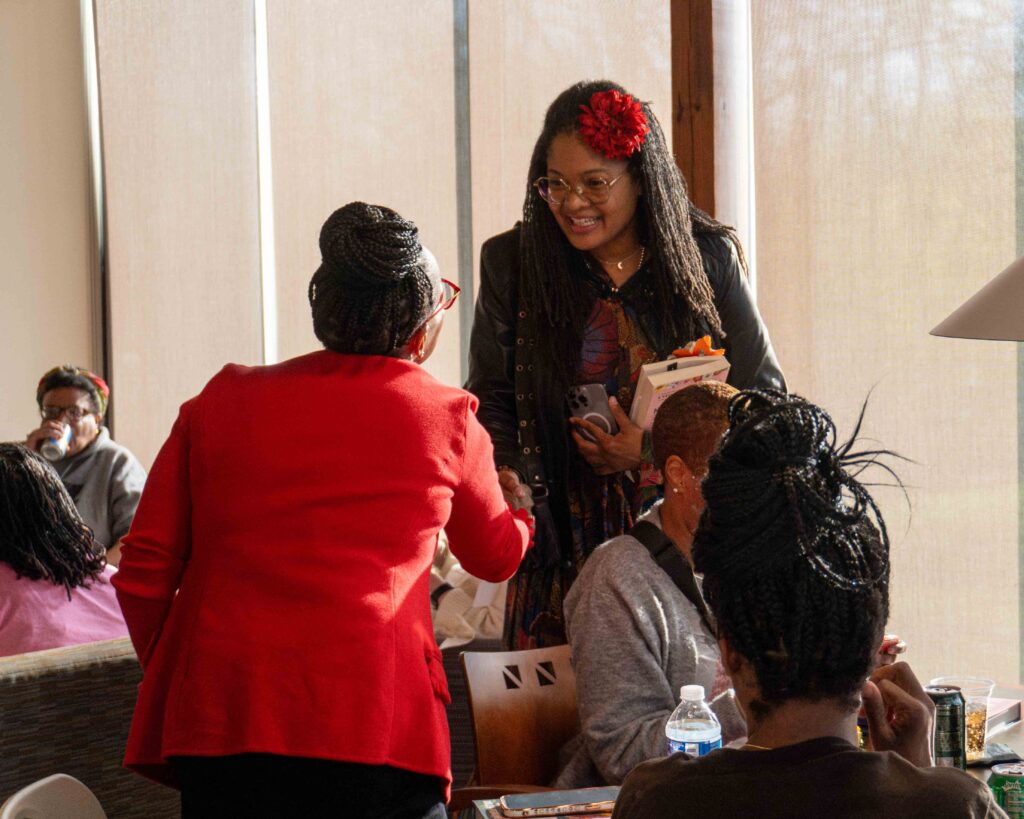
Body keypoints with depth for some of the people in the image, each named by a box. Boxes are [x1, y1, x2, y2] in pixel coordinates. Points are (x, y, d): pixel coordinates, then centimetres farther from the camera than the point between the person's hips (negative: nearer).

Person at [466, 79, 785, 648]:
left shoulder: (709, 259, 1)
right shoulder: (512, 262, 3)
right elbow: (491, 400, 6)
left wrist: (655, 450, -9)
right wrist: (505, 477, -14)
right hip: (559, 546, 1)